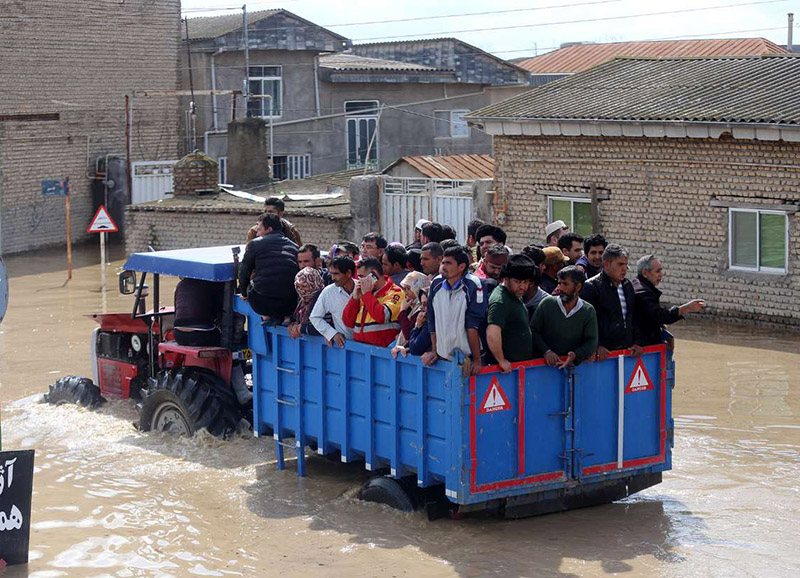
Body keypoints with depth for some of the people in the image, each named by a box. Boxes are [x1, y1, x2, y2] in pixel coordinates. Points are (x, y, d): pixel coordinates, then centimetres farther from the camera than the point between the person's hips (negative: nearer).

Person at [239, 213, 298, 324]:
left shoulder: (255, 243, 6)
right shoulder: (294, 246, 14)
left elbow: (244, 273, 12)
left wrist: (244, 293, 29)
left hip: (263, 303, -2)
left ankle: (267, 316, 12)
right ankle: (286, 317, 13)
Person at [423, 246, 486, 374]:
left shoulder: (472, 285, -11)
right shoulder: (436, 284, 4)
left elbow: (473, 325, -13)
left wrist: (477, 359, -12)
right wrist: (434, 351, 11)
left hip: (467, 357, -5)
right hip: (442, 356, 5)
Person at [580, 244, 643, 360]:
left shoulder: (627, 285, 17)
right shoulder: (591, 286, -6)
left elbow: (634, 317, 24)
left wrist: (637, 342, 13)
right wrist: (596, 346, -16)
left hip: (627, 350, 6)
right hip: (604, 351, -6)